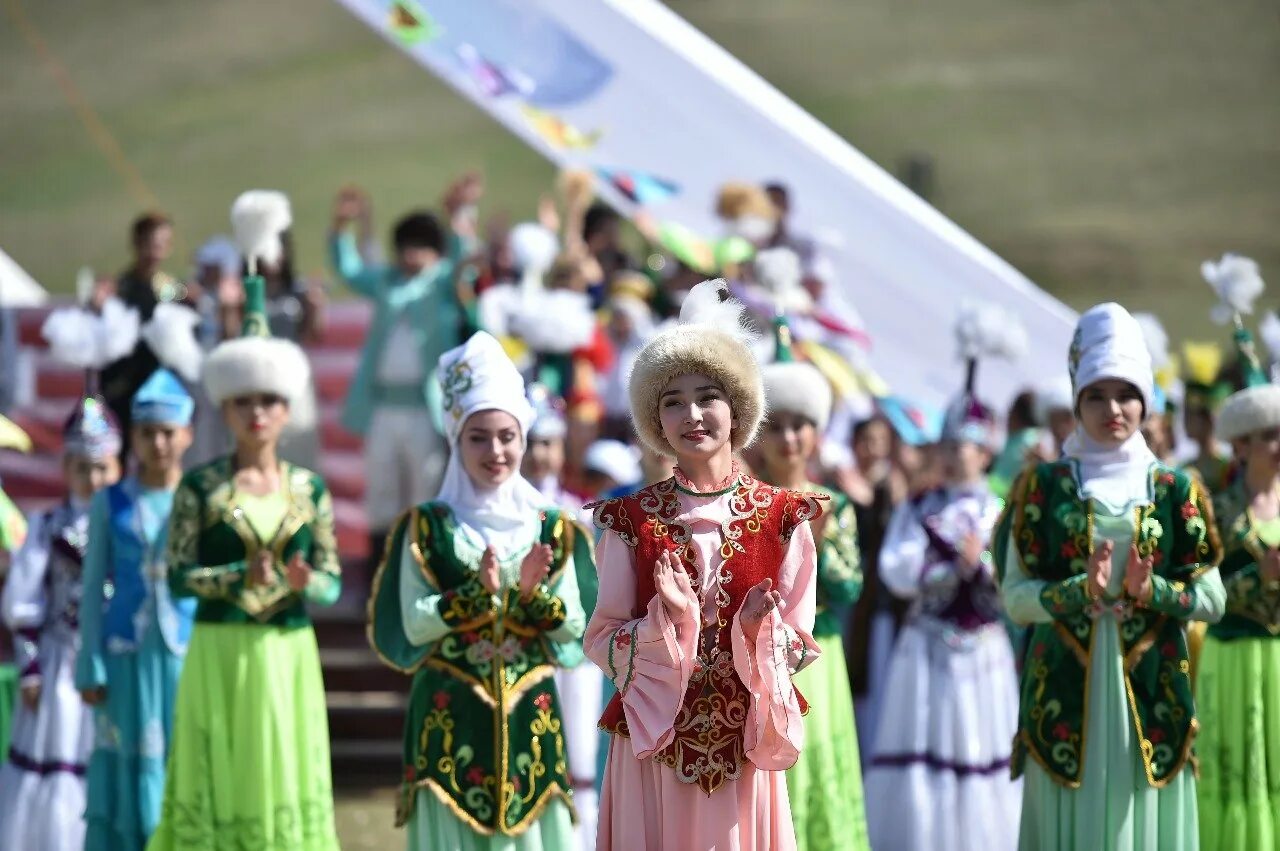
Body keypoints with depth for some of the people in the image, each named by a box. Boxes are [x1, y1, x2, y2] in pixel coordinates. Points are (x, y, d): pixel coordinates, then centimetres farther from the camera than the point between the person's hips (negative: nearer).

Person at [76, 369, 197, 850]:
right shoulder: (111, 503, 4)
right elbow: (93, 589, 5)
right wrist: (91, 668, -2)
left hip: (188, 653, 0)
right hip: (127, 656, 0)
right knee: (129, 771, 2)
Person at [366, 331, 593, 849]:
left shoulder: (551, 529, 7)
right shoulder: (428, 528, 1)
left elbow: (573, 629, 2)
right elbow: (411, 625, -7)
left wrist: (535, 593, -15)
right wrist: (477, 592, -18)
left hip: (531, 715, 2)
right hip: (451, 716, -2)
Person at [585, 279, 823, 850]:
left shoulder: (783, 518, -1)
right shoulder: (631, 520, -1)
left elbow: (801, 647, 1)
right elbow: (600, 642, -2)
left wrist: (760, 628, -20)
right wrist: (668, 620, -19)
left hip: (744, 749, 0)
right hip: (653, 745, 0)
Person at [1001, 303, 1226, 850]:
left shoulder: (1175, 491, 6)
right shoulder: (1044, 487, 4)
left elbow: (1213, 599, 5)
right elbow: (1014, 596, 0)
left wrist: (1150, 591, -12)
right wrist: (1080, 591, -16)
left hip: (1151, 689, 1)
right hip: (1066, 689, -1)